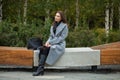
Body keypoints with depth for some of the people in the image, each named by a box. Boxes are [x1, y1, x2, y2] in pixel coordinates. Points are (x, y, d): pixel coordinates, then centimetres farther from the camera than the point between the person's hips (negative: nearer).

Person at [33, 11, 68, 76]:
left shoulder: (64, 26, -3)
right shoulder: (53, 25, 17)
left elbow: (62, 38, -11)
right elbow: (51, 36, 16)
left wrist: (51, 42, -17)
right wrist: (48, 41, -6)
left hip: (59, 44, -6)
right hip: (52, 43, 6)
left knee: (46, 49, -32)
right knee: (42, 49, -27)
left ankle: (40, 69, -33)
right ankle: (41, 69, -35)